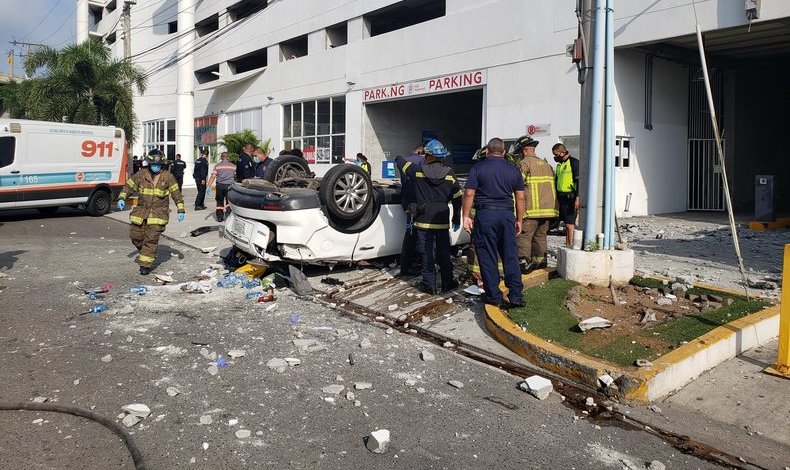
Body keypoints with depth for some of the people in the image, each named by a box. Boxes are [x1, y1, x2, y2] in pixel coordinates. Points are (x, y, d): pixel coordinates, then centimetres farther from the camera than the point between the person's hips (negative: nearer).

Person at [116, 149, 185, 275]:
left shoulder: (168, 177, -2)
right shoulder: (141, 174, 2)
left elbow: (176, 193, 0)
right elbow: (129, 186, 8)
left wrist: (180, 210, -5)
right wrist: (121, 198, -8)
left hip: (158, 213, -3)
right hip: (141, 211, 3)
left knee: (151, 239, -7)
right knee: (136, 235, 7)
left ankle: (145, 264, 0)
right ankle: (145, 251, 36)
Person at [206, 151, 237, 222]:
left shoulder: (217, 166, 1)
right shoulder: (233, 166, 4)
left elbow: (213, 177, -7)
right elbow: (236, 176, 10)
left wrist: (209, 186, -8)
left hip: (220, 185, 1)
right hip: (229, 185, 0)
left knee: (219, 201, 12)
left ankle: (219, 217, 12)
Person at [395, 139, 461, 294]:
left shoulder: (418, 171, -7)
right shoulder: (449, 174, -2)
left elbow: (399, 160, 7)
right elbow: (458, 198, 2)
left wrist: (399, 158, 31)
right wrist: (457, 219, 12)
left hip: (424, 221, -2)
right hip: (442, 221, 2)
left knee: (427, 254, 5)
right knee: (444, 253, 13)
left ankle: (429, 285, 8)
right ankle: (447, 283, 21)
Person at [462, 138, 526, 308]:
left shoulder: (477, 168, 0)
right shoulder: (514, 170, 10)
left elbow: (469, 194, -5)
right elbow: (520, 198, 9)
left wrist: (466, 216, 1)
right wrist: (519, 220, 16)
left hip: (485, 214, -3)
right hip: (507, 214, 3)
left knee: (487, 257, 4)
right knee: (510, 256, 8)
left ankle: (494, 297, 7)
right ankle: (515, 296, 8)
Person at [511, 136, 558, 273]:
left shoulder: (524, 163, -5)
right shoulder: (546, 164, 19)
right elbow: (552, 185, 19)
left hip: (531, 209, -7)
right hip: (548, 209, 7)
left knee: (524, 236, -3)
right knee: (540, 236, 15)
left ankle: (524, 263, -7)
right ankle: (539, 261, 19)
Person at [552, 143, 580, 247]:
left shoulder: (574, 162, -7)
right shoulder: (559, 165, 20)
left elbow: (579, 181, -14)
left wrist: (577, 198, -21)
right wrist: (557, 199, 22)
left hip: (570, 198, -8)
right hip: (562, 198, 8)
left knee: (570, 224, -11)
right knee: (567, 224, 11)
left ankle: (570, 247, -10)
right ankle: (567, 245, 15)